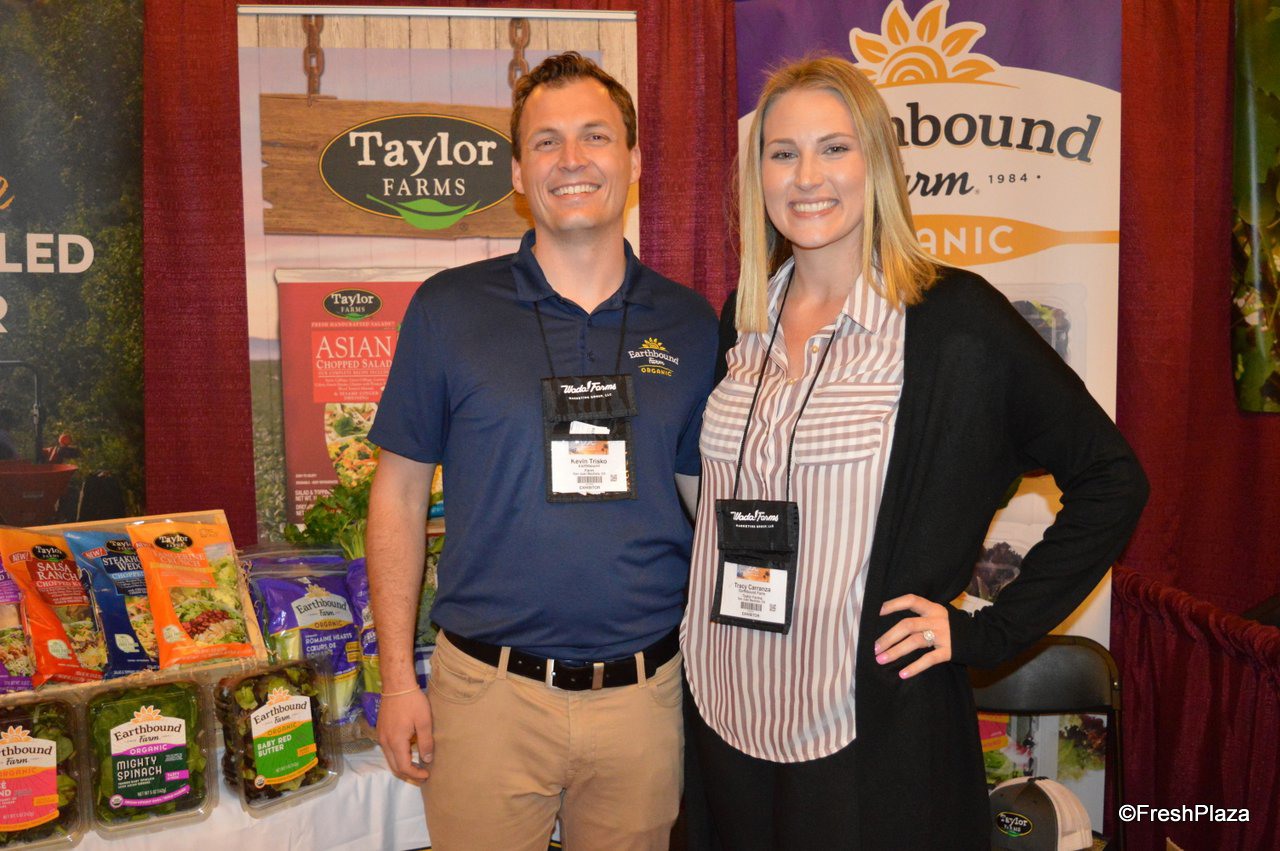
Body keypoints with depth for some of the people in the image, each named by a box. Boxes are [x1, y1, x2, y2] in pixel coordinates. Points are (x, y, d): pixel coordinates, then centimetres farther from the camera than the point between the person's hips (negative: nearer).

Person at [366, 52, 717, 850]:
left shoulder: (689, 324, 1)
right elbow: (400, 491, 1)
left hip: (646, 693, 2)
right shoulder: (449, 308, -4)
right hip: (488, 693, -1)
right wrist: (398, 677, -2)